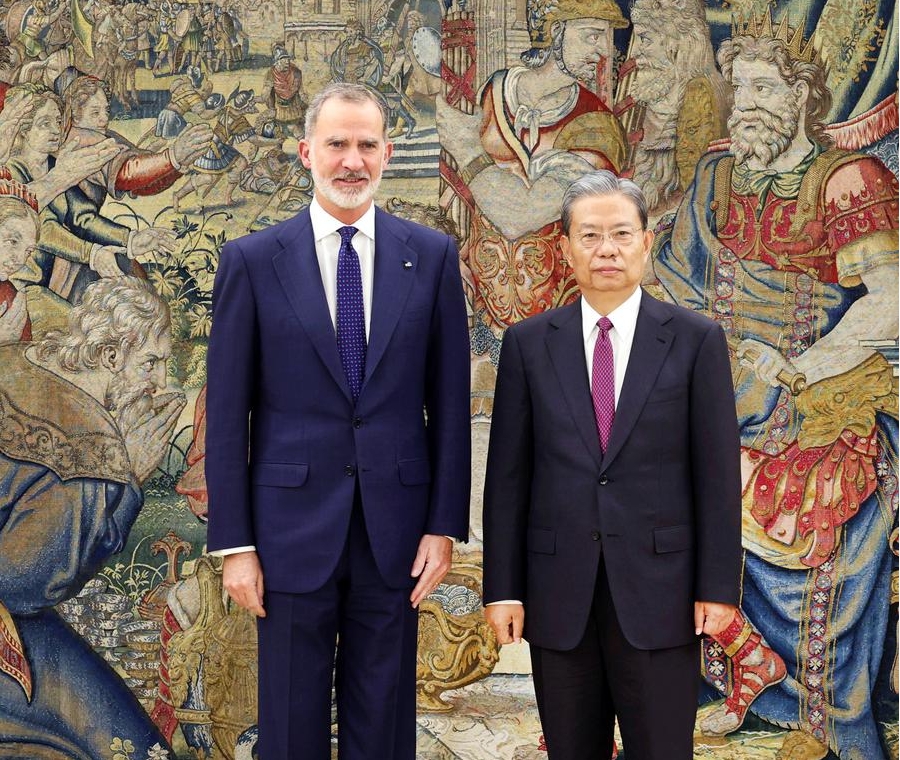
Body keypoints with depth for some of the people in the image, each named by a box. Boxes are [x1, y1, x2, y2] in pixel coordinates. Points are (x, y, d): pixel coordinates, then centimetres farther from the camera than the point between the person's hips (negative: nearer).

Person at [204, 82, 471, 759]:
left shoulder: (432, 256, 3)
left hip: (395, 530, 1)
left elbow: (450, 402, 4)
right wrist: (234, 543, -4)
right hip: (293, 527, -1)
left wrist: (446, 524, -1)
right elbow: (227, 415, -1)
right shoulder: (253, 260, -1)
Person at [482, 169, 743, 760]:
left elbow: (717, 471, -1)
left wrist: (719, 586, -4)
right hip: (559, 594, 2)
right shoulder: (528, 344, 4)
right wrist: (503, 587, 0)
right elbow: (508, 474, 4)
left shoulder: (696, 340, 0)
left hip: (658, 590, -1)